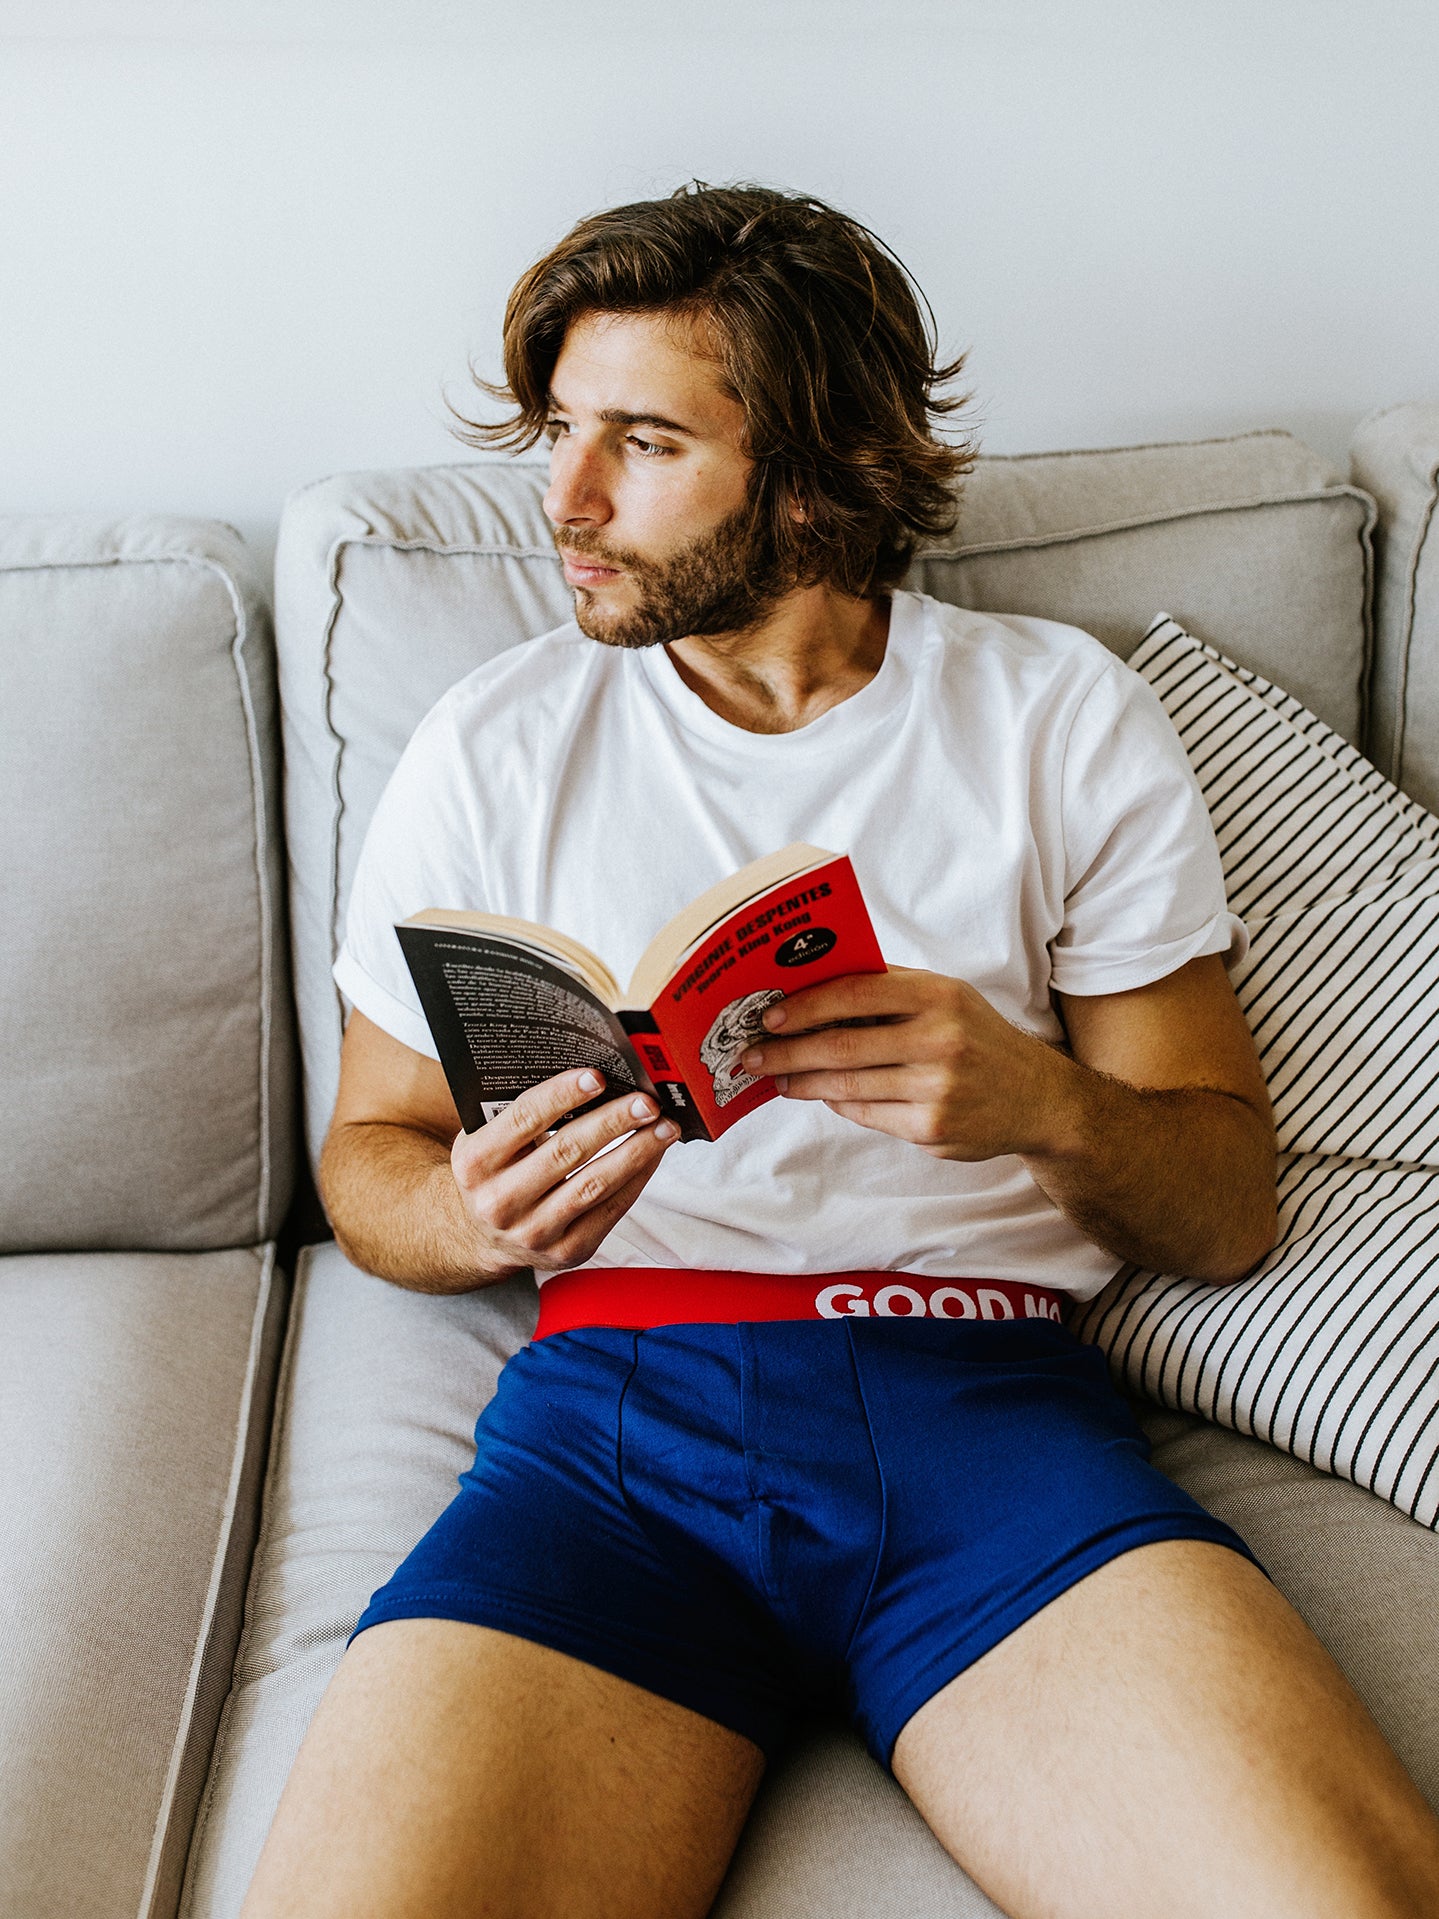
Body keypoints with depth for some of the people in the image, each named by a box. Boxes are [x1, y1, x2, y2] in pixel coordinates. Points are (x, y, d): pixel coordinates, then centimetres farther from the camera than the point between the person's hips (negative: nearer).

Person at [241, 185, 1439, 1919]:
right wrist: (473, 1214, -7)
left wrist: (1044, 1103, -14)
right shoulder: (492, 750, 11)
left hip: (993, 1391, 0)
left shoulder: (1067, 719, 9)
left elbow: (1229, 1212, 8)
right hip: (620, 1389, 1)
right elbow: (369, 1151, 17)